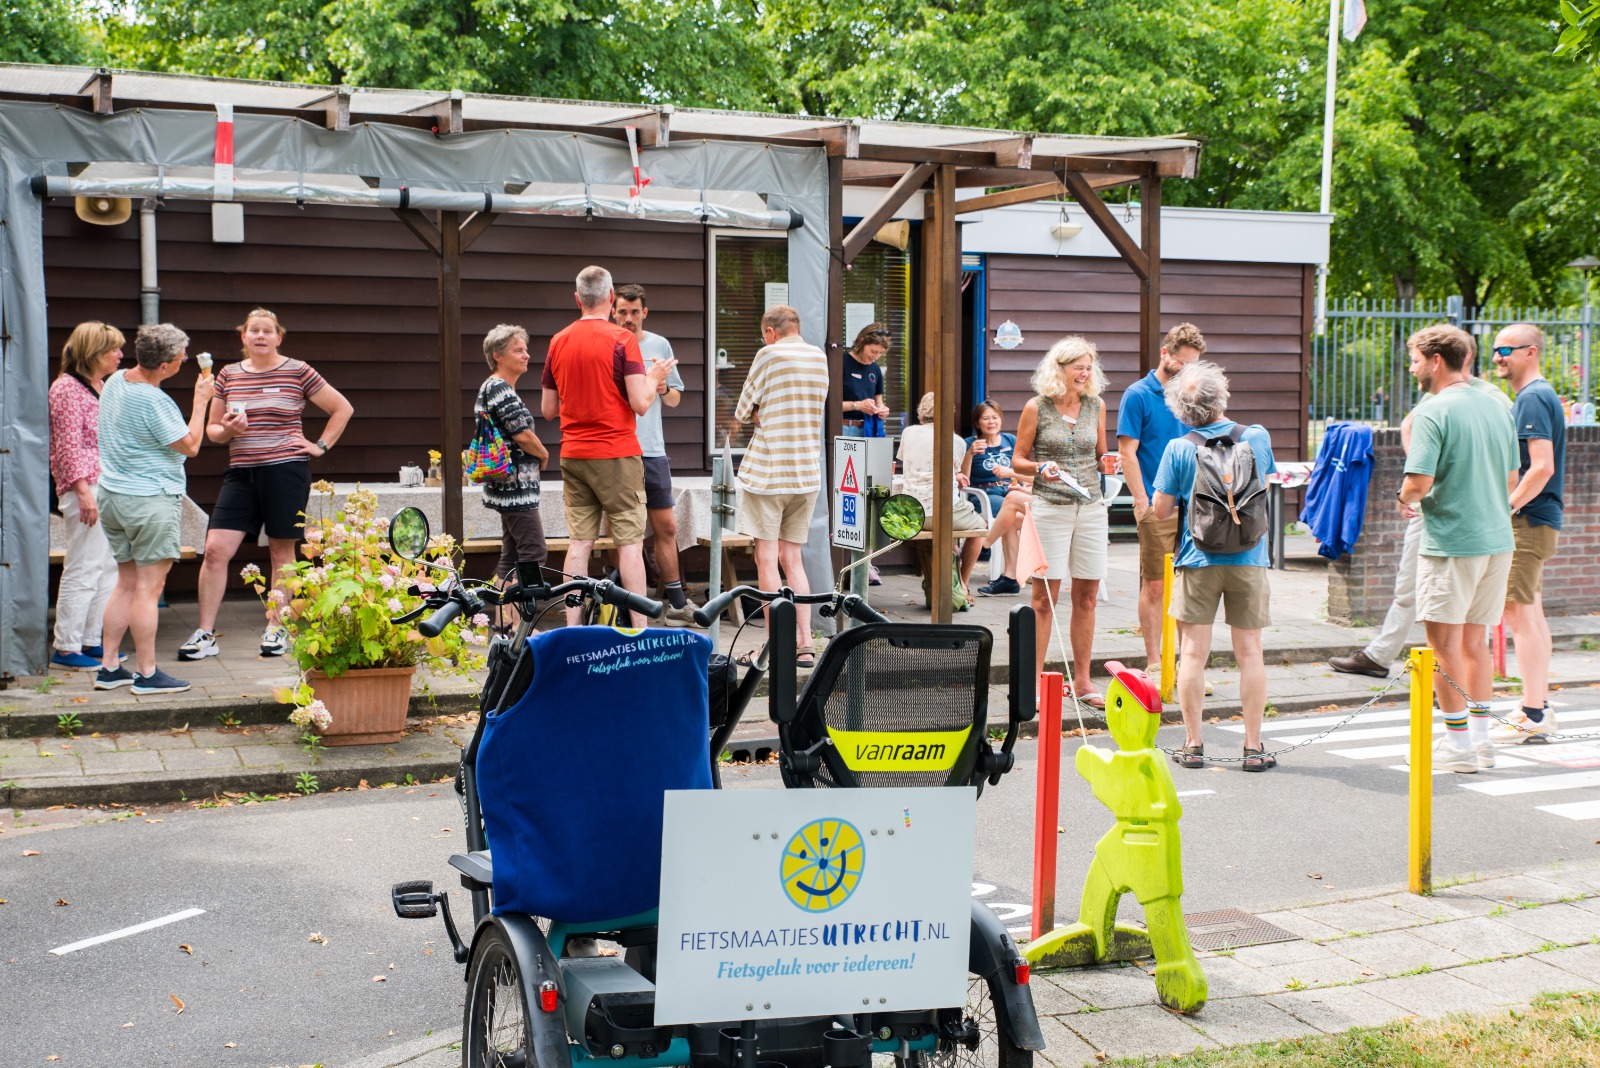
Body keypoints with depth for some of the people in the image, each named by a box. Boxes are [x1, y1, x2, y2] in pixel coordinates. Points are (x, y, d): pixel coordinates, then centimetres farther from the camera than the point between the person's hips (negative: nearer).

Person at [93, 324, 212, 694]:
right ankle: (146, 673, 1)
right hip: (150, 500, -9)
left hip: (112, 494, 9)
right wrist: (200, 401, -5)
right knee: (149, 587, -3)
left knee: (126, 583, 15)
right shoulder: (154, 402, -20)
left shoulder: (116, 381, 7)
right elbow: (191, 445, -11)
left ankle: (109, 667, 16)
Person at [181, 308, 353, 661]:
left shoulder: (298, 371, 1)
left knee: (282, 552, 4)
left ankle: (276, 629, 16)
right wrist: (227, 430, -6)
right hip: (241, 473, 3)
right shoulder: (228, 374, 10)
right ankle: (205, 635, 0)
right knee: (215, 548, -6)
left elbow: (343, 408, 7)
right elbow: (212, 429, 16)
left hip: (286, 470, -3)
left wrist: (320, 445, 2)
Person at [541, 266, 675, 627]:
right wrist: (654, 378, 4)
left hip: (573, 455, 5)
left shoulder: (558, 342, 7)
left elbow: (548, 409, 12)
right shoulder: (621, 340, -10)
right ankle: (640, 632, -2)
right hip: (617, 455, -5)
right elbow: (640, 403, -15)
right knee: (630, 543, -1)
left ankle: (573, 630, 7)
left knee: (579, 544, 7)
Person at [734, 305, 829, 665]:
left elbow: (743, 412, -2)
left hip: (768, 470, -6)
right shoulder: (820, 357, 11)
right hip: (807, 472, 6)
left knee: (766, 558, 0)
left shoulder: (769, 355, -8)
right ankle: (804, 643, 6)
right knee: (792, 558, 11)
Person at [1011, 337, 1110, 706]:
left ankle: (1082, 681, 13)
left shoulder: (1096, 405, 10)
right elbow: (1017, 460, 2)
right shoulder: (1036, 409, -2)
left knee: (1086, 596, 5)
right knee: (1045, 596, -3)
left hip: (1091, 506, 4)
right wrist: (1041, 468, -16)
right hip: (1050, 507, -4)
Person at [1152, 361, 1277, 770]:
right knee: (1250, 652, 7)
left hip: (1197, 559, -1)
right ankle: (1253, 747, 10)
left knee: (1193, 653, 4)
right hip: (1248, 558, 2)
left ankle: (1193, 745, 7)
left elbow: (1160, 511, -5)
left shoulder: (1178, 450, -9)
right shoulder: (1258, 438, -2)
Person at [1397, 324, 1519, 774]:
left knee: (1444, 641, 2)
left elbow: (1420, 481, -21)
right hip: (1497, 539, 7)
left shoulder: (1433, 413, -13)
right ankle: (1481, 738, 20)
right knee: (1474, 639, 16)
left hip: (1451, 542, -7)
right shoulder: (1496, 409, 10)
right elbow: (1511, 480, 16)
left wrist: (1405, 499, 0)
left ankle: (1459, 744, 5)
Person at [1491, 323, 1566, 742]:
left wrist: (1507, 507, -18)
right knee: (1531, 613, 14)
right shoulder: (1536, 395, 17)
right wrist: (1510, 506, 16)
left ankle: (1533, 716, -7)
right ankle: (1539, 708, 21)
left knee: (1519, 612, -9)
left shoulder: (1533, 398, -15)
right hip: (1536, 519, 11)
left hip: (1528, 520, -11)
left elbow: (1542, 467, -23)